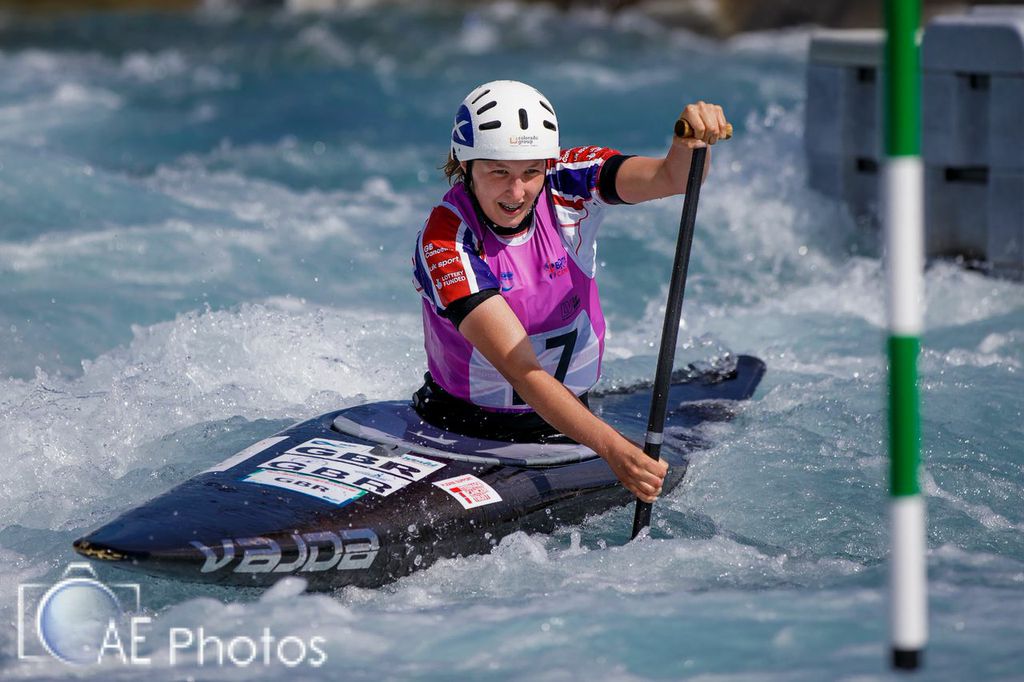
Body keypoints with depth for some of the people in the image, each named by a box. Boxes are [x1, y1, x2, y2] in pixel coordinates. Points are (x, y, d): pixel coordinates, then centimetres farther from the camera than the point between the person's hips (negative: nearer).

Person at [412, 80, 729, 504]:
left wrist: (690, 142, -50)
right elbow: (520, 369, -32)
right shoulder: (445, 243, -23)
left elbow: (671, 177, -24)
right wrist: (613, 449, -44)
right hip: (462, 431, -4)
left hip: (564, 425, 4)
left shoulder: (568, 186, -9)